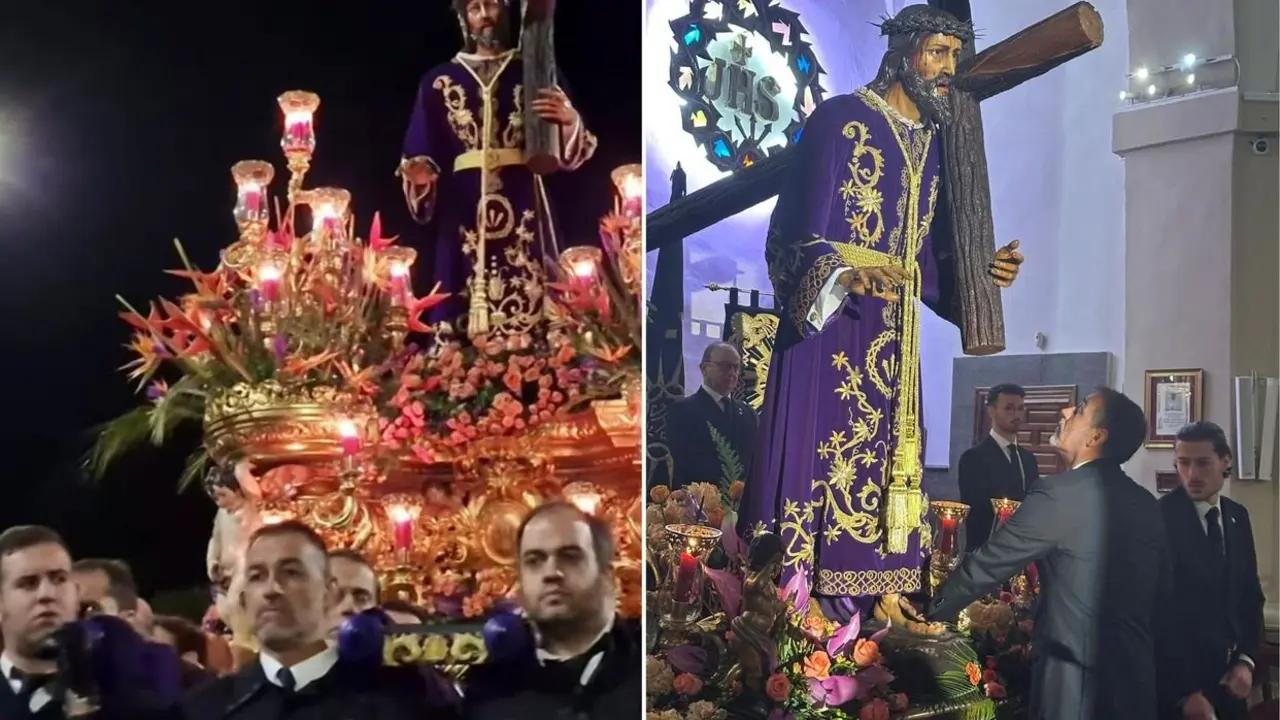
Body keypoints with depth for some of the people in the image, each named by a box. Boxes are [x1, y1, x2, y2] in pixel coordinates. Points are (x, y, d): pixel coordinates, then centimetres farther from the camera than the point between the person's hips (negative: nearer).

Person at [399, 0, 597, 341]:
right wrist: (420, 176, -9)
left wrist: (570, 120, -16)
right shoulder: (440, 81, 16)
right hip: (463, 214, 1)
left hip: (523, 212, -1)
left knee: (528, 312, -11)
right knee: (466, 333, -7)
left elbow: (569, 151, 5)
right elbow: (421, 156, 12)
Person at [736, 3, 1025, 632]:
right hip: (829, 318, -7)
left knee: (884, 450, 6)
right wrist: (848, 277, -30)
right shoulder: (841, 120, -6)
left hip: (894, 331, 7)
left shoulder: (935, 142, 15)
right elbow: (805, 231, -13)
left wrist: (981, 273, 2)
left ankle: (880, 593, 10)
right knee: (818, 446, -8)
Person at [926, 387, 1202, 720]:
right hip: (1135, 679, 7)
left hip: (1075, 684, -7)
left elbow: (988, 563, -9)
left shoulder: (1060, 493, -14)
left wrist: (929, 610, 5)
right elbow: (1164, 602, 13)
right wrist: (1180, 686, 20)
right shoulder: (1145, 504, 9)